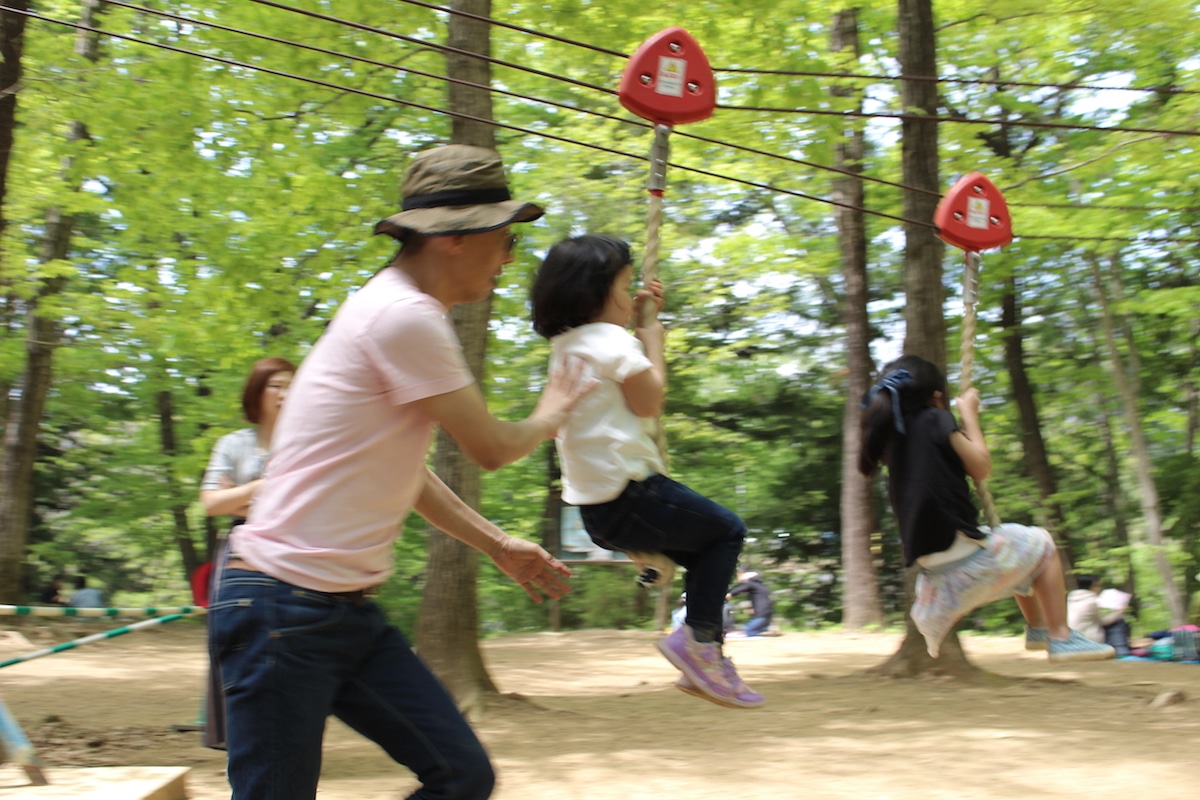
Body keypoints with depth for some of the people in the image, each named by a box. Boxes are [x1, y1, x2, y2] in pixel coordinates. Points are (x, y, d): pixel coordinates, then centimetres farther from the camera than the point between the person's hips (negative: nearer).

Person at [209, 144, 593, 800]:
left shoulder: (401, 314, 14)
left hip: (349, 612, 10)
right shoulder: (404, 316, -17)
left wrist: (498, 545, 23)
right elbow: (490, 449, -9)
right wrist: (548, 419, 12)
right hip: (285, 610, -10)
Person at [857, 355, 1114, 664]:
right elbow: (981, 467, -3)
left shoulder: (891, 433, 9)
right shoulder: (935, 420, -9)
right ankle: (1060, 637, 16)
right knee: (1040, 544, 19)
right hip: (965, 555, -8)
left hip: (933, 568, 8)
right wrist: (969, 414, 8)